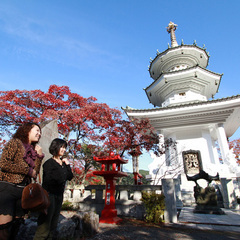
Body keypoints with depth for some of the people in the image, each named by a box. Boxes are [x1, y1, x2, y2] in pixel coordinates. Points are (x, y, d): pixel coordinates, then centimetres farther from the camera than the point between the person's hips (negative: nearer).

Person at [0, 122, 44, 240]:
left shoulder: (33, 149, 15)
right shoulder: (15, 142, -2)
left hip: (23, 191, 6)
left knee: (16, 226, 11)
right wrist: (28, 170, -11)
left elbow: (35, 173, 9)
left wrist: (39, 156, -1)